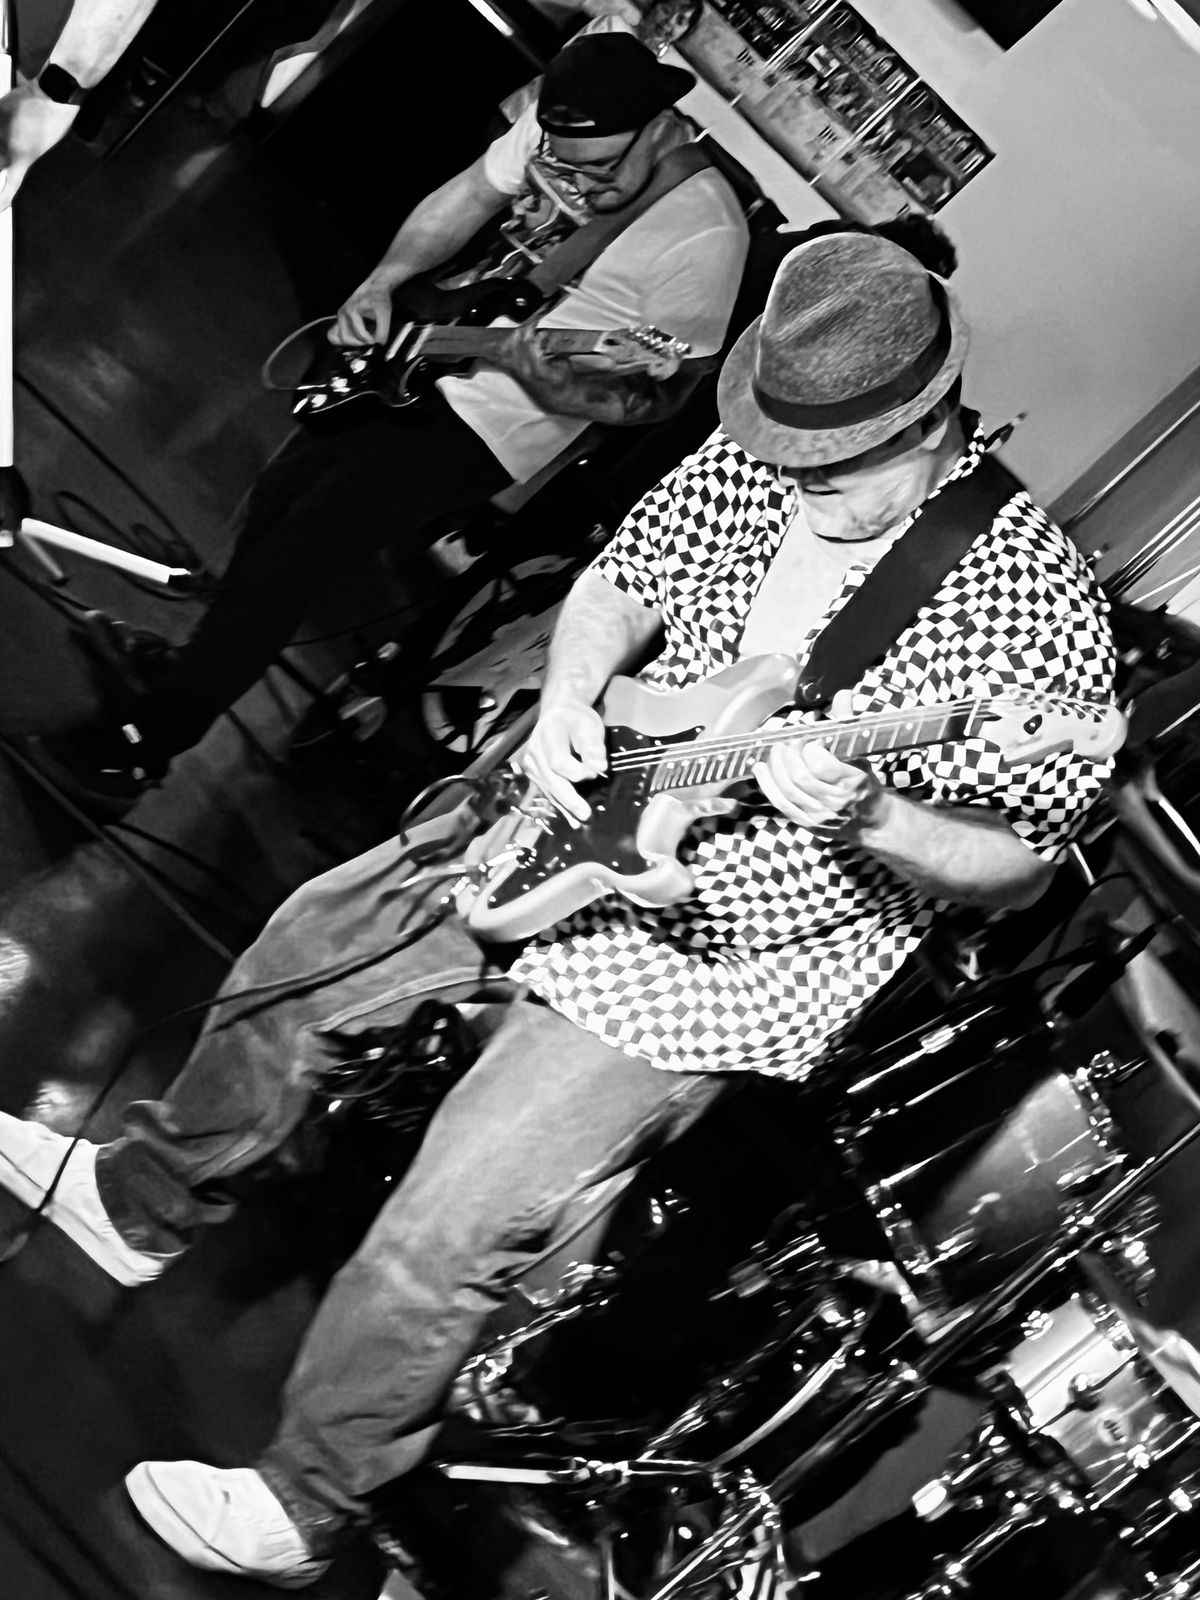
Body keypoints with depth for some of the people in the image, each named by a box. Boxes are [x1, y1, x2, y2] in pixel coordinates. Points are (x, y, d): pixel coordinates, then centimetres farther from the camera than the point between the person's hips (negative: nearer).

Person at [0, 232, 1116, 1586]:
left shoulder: (1036, 609, -22)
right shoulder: (752, 465, -5)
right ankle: (147, 1202, 40)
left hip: (723, 966, -7)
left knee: (447, 1232, -11)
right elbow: (618, 582, 9)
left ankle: (306, 1507, 15)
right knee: (307, 948, 15)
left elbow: (1021, 866, -16)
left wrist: (866, 818, -35)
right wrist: (566, 701, -11)